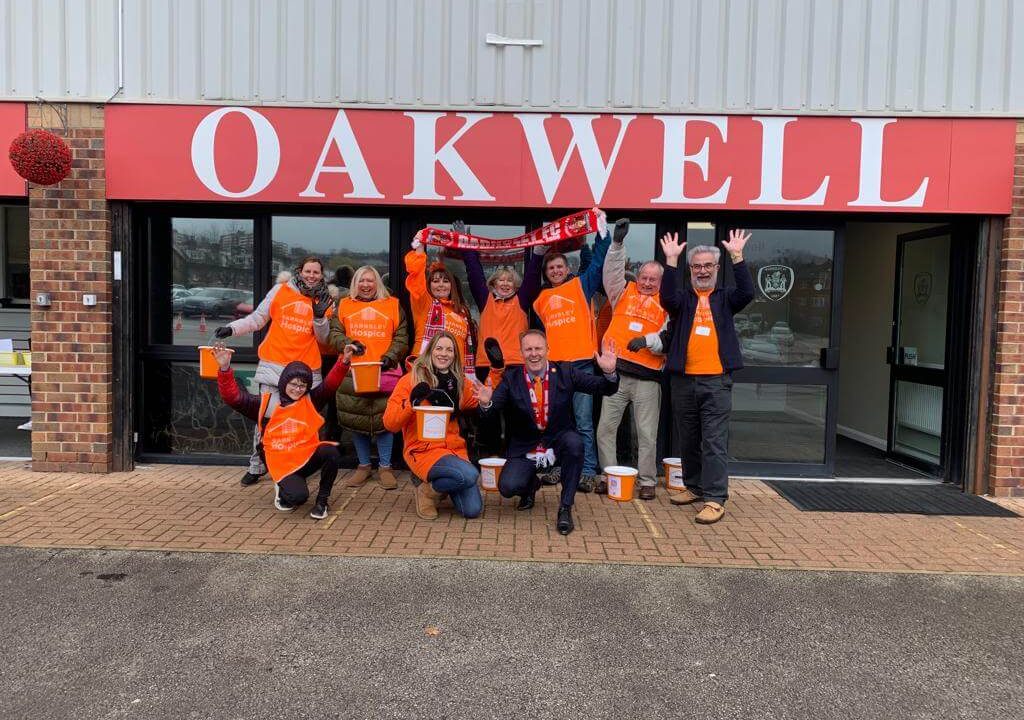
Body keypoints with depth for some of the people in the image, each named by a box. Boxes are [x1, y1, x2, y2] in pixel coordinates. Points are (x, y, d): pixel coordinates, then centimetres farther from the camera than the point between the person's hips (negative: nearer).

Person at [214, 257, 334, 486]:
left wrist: (319, 316, -7)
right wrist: (232, 328, -3)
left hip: (307, 370, 1)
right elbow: (256, 319, 10)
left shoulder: (324, 301, 10)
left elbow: (323, 339, 9)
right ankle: (256, 466, 6)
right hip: (274, 366, -1)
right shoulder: (280, 291, 5)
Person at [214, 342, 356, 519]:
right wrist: (225, 369, -19)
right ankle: (284, 489, 12)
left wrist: (344, 362, -25)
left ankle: (322, 501, -8)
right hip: (283, 465, -2)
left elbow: (330, 383, -7)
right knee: (298, 496, -29)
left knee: (331, 452, -31)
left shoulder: (310, 401, 6)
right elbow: (233, 397, -4)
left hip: (308, 457, 2)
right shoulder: (265, 403, 2)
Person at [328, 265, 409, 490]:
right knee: (356, 420, 6)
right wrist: (347, 343, -12)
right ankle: (364, 466, 22)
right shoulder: (344, 306, 13)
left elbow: (401, 338, 6)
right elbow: (333, 333, 8)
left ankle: (386, 467, 12)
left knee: (384, 419, -2)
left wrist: (390, 357, -10)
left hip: (384, 372, -1)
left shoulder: (392, 305, 9)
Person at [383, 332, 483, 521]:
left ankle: (443, 485, 18)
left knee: (473, 510, -10)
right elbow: (390, 424, -7)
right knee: (469, 475, -31)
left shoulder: (460, 383, 10)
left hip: (455, 449, 5)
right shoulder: (412, 379, -3)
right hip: (423, 450, -5)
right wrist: (411, 402, -24)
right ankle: (427, 490, -3)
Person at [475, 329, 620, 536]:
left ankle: (565, 507, -16)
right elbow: (493, 408, -14)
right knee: (508, 486, -22)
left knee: (574, 442, -34)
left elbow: (604, 388, -9)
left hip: (559, 443, 0)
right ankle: (531, 484, 19)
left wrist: (609, 372, -31)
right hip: (525, 449, 1)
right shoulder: (511, 380, -4)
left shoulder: (565, 372, -5)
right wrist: (486, 403, -37)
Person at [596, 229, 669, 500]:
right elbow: (612, 270, 2)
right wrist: (618, 243, -10)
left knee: (647, 434, 3)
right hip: (616, 374, 2)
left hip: (647, 378, -2)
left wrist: (648, 340, -18)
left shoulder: (666, 304, 7)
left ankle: (647, 481, 15)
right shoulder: (624, 292, 13)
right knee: (605, 429, 5)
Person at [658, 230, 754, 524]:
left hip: (716, 381, -2)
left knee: (714, 442, -5)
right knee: (688, 440, 13)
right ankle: (694, 487, 28)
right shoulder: (683, 298, 10)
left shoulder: (725, 298, 10)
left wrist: (737, 256, -17)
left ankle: (715, 499, -3)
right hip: (683, 379, 2)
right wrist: (671, 260, -18)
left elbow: (747, 292, -10)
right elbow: (667, 298, -13)